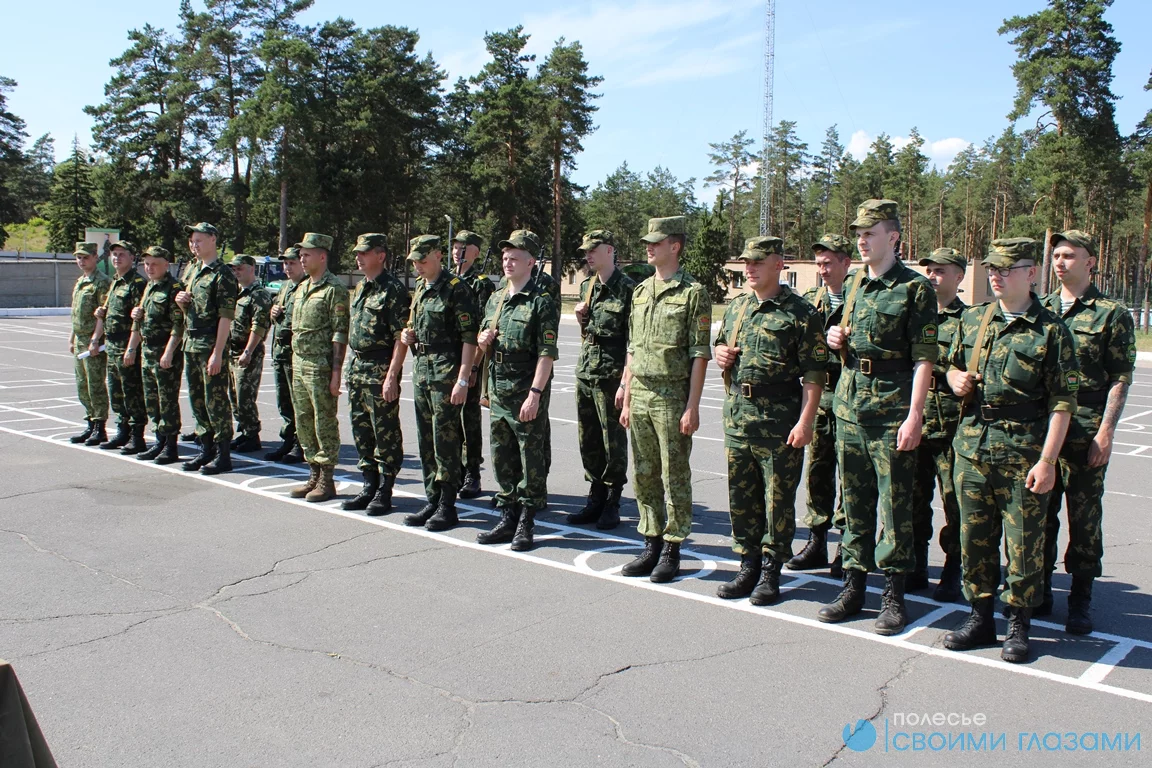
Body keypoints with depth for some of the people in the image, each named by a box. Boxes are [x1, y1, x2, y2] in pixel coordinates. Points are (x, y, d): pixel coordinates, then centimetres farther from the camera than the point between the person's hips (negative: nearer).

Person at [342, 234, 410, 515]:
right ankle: (369, 486, 23)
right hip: (357, 367, 9)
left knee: (385, 431, -1)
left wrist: (392, 376, -20)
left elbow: (401, 338, -16)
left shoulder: (393, 290, -11)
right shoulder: (360, 289, 15)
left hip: (381, 369, -9)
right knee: (361, 430, 13)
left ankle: (384, 491, 8)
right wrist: (352, 367, 15)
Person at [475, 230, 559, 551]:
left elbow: (547, 354, -14)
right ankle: (507, 518, 23)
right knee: (502, 458, 12)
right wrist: (483, 341, -1)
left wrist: (534, 394, -20)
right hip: (498, 391, 7)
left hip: (527, 394, -7)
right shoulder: (494, 300, 14)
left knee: (532, 461, 1)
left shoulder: (541, 302, -8)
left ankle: (526, 524, 10)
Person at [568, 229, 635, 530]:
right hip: (584, 370, 7)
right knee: (588, 440, 11)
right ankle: (596, 499, 23)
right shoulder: (586, 285, 13)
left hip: (611, 374, -7)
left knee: (614, 441, 2)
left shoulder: (627, 288, -9)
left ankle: (612, 503, 14)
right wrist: (580, 318, 1)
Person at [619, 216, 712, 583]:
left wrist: (692, 407, -14)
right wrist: (627, 400, 12)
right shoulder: (640, 291, 13)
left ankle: (672, 551, 11)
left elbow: (699, 355, -10)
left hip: (673, 398, -6)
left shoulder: (693, 292, -7)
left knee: (675, 477, 2)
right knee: (644, 476, 11)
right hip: (640, 397, 7)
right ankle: (651, 545, 22)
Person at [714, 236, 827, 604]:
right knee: (740, 496, 12)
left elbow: (814, 374, -11)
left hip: (780, 421, -6)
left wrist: (805, 421, -18)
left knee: (778, 499, 3)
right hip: (737, 417, 6)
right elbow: (721, 343, 27)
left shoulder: (800, 312, -8)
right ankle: (748, 566, 25)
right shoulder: (736, 307, 12)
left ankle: (770, 572, 15)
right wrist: (720, 353, 3)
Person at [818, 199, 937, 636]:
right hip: (850, 402, 6)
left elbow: (924, 358, -12)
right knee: (854, 500, 11)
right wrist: (837, 340, 3)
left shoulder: (915, 288, -7)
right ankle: (854, 587, 21)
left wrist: (914, 417, -18)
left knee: (894, 502, 0)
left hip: (892, 408, -6)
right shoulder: (853, 284, 13)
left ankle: (894, 595, 11)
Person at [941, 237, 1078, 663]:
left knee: (1024, 540, 4)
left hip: (1023, 451, -4)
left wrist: (1047, 460, -13)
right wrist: (956, 378, -3)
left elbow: (1062, 401, -7)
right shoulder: (972, 319, 10)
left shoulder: (1050, 329, -5)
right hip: (972, 444, 4)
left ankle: (1019, 625, 19)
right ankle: (980, 617, 24)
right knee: (974, 536, 10)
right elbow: (953, 367, 22)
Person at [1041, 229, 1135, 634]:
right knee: (1039, 513, 9)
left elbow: (1120, 378, -4)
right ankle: (1039, 592, 21)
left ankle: (1080, 600, 16)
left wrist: (1105, 432, -12)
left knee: (1084, 517, 4)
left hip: (1085, 434, -4)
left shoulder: (1112, 313, -1)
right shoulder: (1041, 310, 11)